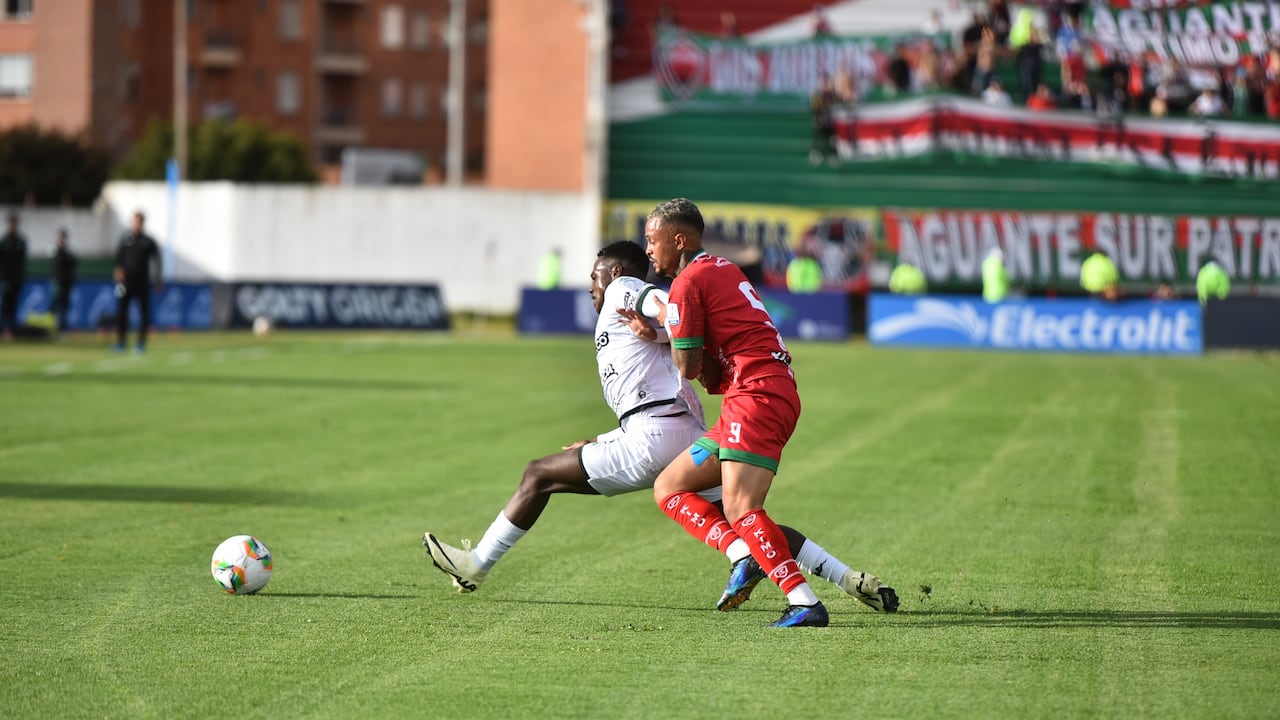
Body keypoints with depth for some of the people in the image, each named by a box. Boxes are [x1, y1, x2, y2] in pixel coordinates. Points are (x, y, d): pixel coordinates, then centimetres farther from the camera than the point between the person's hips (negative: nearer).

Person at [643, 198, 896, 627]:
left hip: (756, 397, -10)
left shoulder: (687, 283, -5)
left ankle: (804, 602, -31)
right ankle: (744, 555, -8)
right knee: (668, 488, 11)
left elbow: (688, 367, -7)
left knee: (741, 511, -22)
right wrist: (659, 330, 16)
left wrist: (666, 328, 10)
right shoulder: (723, 269, 23)